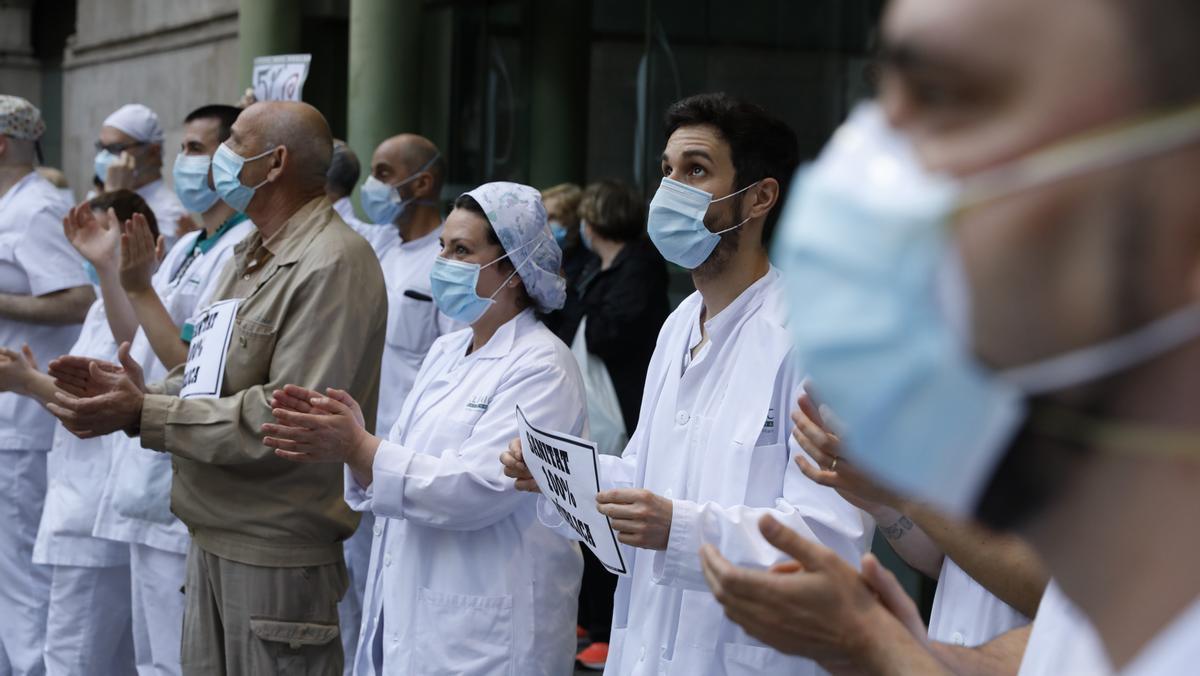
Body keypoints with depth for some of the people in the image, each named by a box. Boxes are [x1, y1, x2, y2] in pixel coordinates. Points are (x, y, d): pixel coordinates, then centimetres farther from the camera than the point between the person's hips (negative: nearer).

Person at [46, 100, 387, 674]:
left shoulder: (332, 264, -17)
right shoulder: (250, 255, 15)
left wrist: (145, 416, -21)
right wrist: (139, 391, -2)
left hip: (276, 552, -9)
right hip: (214, 535, 9)